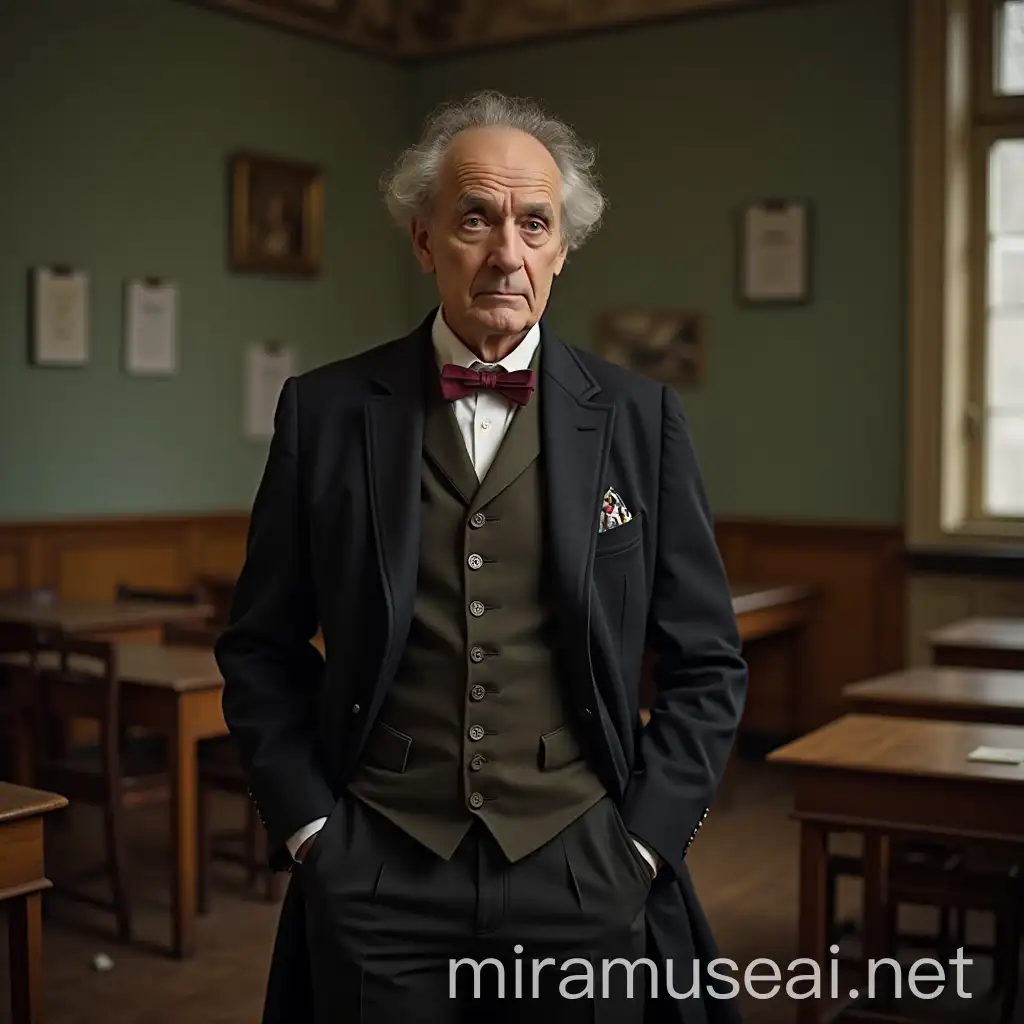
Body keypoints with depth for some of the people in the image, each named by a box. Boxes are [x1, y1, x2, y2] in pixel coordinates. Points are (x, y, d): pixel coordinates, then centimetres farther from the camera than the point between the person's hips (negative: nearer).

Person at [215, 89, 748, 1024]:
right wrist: (306, 825, 0)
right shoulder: (325, 411, 0)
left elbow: (705, 665, 4)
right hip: (375, 871, 0)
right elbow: (262, 650, 6)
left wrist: (643, 836, -2)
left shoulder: (640, 418, 0)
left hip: (583, 873, 0)